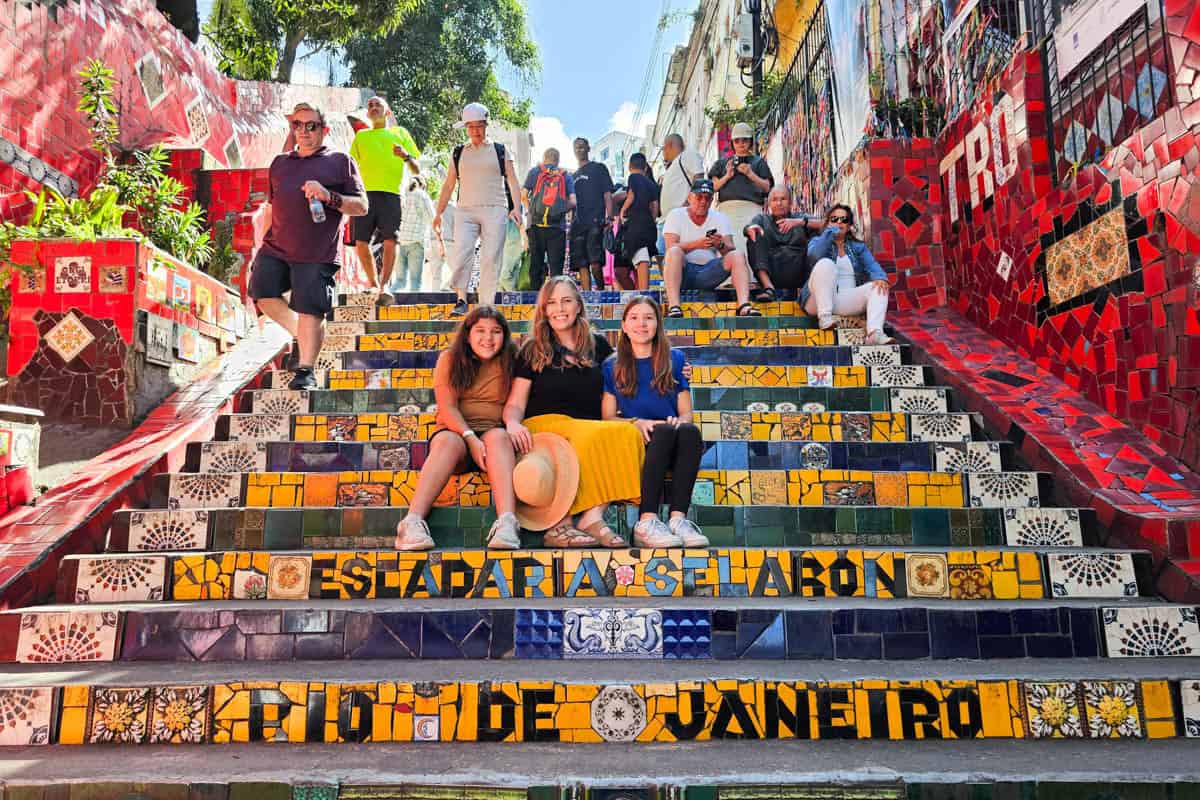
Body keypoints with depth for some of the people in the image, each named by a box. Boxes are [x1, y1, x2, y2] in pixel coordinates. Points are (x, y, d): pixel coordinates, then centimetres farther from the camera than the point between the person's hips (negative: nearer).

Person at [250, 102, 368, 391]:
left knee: (311, 312, -7)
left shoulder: (340, 161, 7)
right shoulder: (280, 163, 21)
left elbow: (361, 206, 1)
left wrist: (329, 197, -15)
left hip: (316, 254, -5)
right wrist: (263, 243, 22)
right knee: (263, 295, -8)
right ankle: (302, 335, 16)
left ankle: (305, 370, 4)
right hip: (275, 248, 5)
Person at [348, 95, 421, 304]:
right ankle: (374, 285, 11)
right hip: (364, 193, 2)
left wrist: (406, 155, -8)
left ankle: (384, 285, -5)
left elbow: (416, 170, 13)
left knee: (390, 242, -13)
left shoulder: (399, 133, 19)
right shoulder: (361, 136, 24)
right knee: (361, 242, -5)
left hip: (390, 193, -2)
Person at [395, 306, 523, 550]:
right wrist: (471, 438, -20)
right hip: (455, 431, 0)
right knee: (447, 441, -34)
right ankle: (412, 521, -47)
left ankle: (507, 522, -53)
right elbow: (447, 407, -4)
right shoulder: (450, 358, 6)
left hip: (495, 432, 0)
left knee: (498, 437, -34)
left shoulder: (511, 361, 8)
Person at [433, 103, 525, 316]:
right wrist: (438, 213, 13)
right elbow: (448, 185, 19)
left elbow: (512, 181, 7)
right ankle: (461, 300, -12)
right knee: (461, 254, -16)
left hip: (495, 210, -1)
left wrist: (516, 208, -8)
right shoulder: (458, 153, 17)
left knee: (490, 259, -7)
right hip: (465, 211, 1)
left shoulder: (500, 151, 13)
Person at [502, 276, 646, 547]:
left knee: (629, 432, -30)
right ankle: (559, 525, -32)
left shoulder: (597, 346, 19)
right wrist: (513, 423, -16)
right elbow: (515, 404, 8)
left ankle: (592, 516, -34)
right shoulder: (532, 351, 12)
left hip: (592, 431, 3)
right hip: (544, 426, -3)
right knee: (595, 434, -35)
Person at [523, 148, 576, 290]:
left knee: (535, 263, 7)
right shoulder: (566, 176, 9)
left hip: (536, 224, 1)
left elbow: (523, 195, 0)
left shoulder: (534, 172, 8)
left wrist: (530, 210, 15)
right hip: (558, 226, 0)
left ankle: (535, 292, 6)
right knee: (556, 264, 1)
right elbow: (573, 201, -1)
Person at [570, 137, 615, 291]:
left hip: (595, 222, -6)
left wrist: (609, 217, -10)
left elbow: (607, 194, 2)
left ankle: (601, 291, -3)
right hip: (578, 223, 6)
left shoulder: (598, 168, 10)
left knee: (595, 263, -18)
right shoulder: (574, 175, 25)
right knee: (582, 265, 0)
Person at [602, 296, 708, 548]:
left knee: (690, 431, -33)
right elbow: (608, 417, 6)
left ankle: (678, 518, -41)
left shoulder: (675, 359, 15)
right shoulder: (612, 366, 12)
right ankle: (646, 523, -43)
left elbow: (686, 413, 11)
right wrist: (637, 422, -13)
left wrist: (679, 421, -13)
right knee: (664, 431, -35)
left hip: (672, 447, 2)